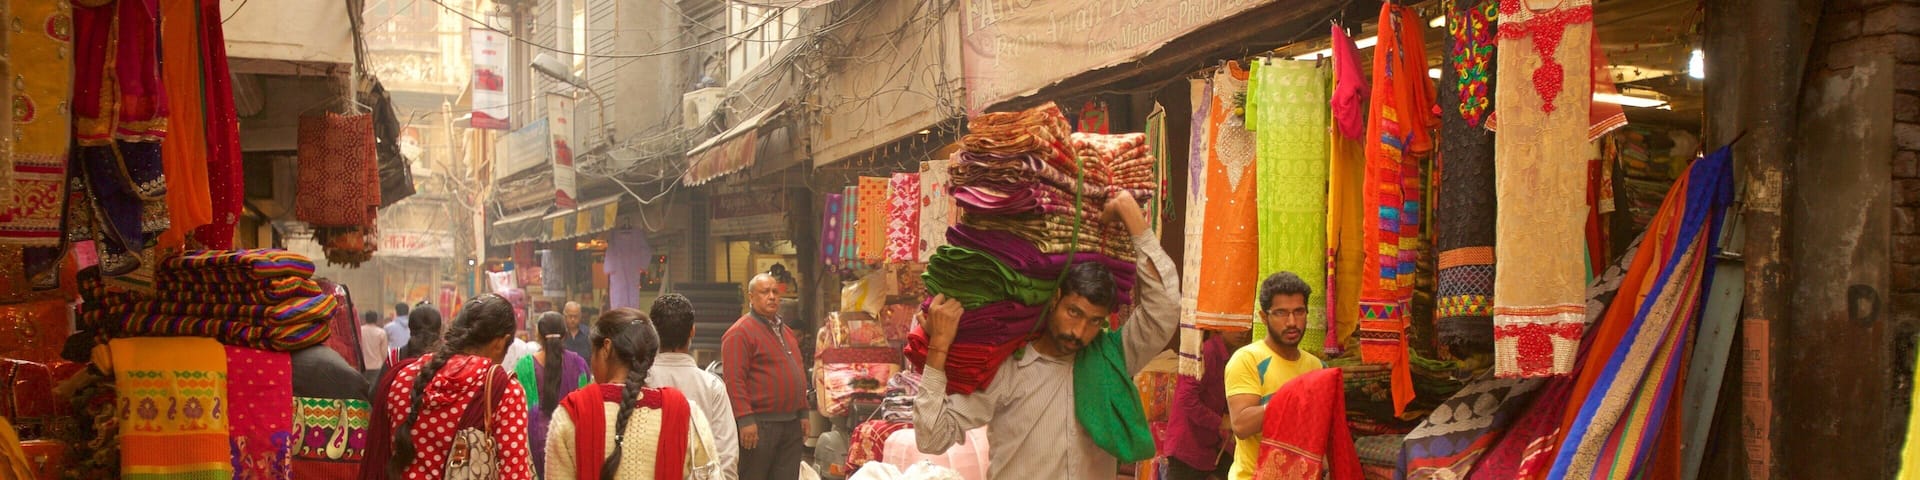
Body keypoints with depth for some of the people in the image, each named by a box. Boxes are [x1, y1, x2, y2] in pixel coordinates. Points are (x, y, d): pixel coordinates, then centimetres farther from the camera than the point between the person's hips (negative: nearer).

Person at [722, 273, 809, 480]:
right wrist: (745, 420, -22)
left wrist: (803, 413, 19)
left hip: (791, 424, 8)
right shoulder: (739, 332, -9)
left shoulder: (786, 331, 19)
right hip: (758, 424, -8)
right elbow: (734, 380, -16)